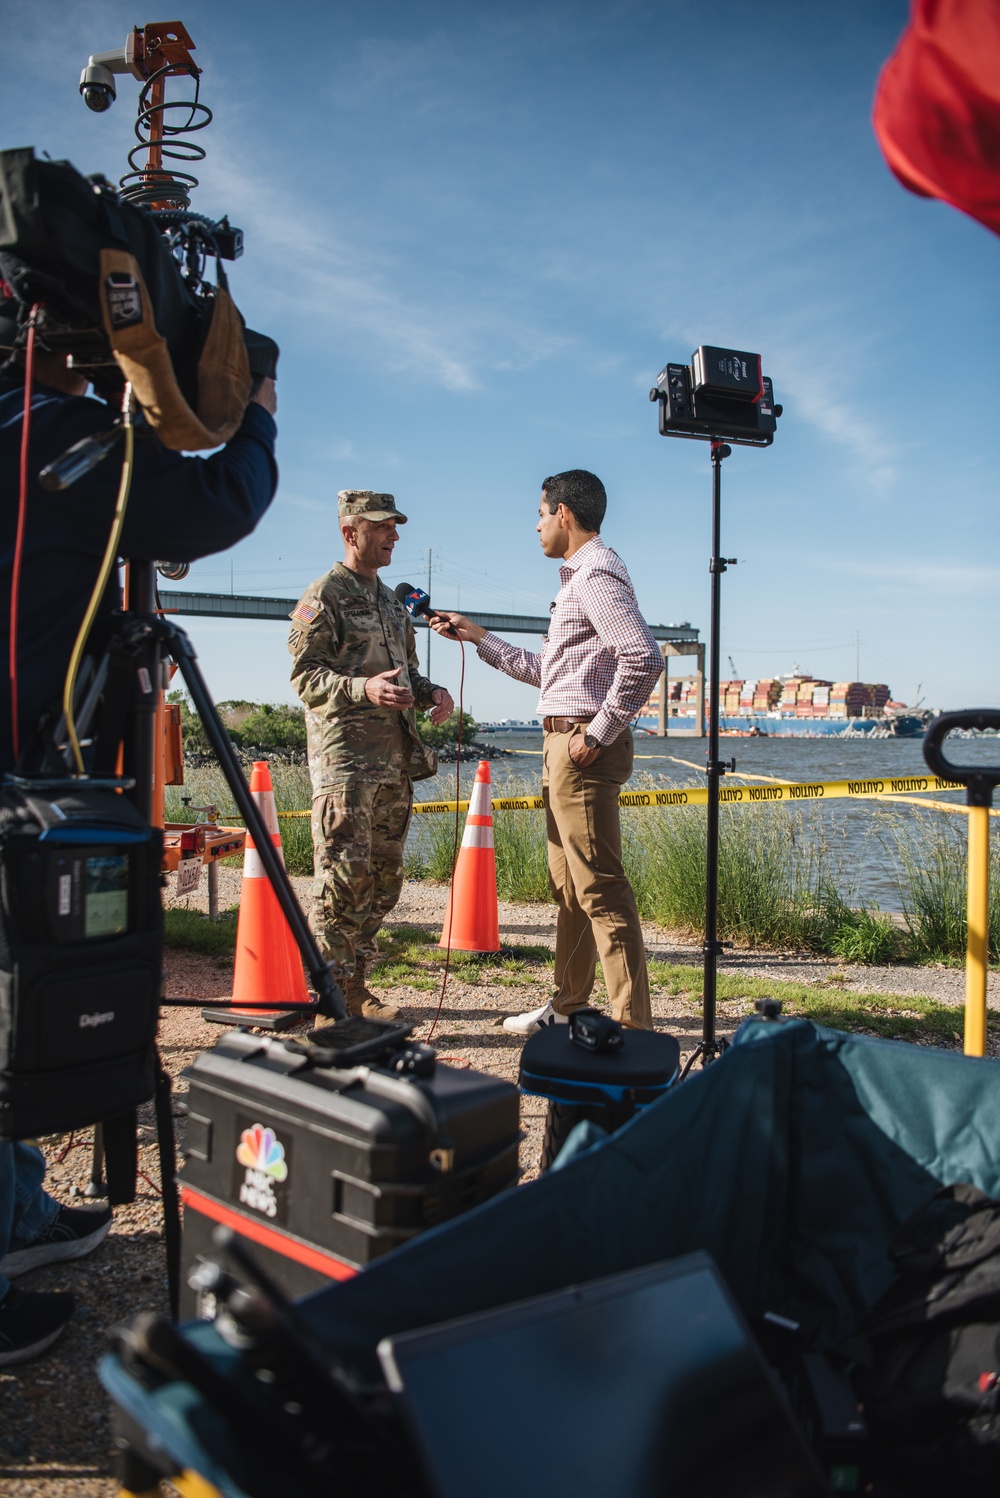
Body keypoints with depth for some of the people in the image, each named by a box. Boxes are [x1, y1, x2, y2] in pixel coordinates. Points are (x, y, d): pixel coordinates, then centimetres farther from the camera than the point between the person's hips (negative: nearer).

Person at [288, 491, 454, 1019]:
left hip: (395, 758, 8)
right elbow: (304, 675, -11)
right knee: (343, 875, -9)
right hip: (344, 757, -8)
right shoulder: (324, 595, -4)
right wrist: (364, 689, -26)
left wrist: (430, 693, 6)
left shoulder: (391, 602, 21)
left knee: (383, 878, 10)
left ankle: (356, 987, 19)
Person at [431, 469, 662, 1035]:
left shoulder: (596, 573, -10)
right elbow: (546, 670, 29)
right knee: (569, 884, 17)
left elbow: (643, 657, -24)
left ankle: (635, 1026, -9)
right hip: (563, 744, 11)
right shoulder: (581, 576, 23)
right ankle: (568, 1006, 28)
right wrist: (480, 638, 31)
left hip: (583, 746, -11)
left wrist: (598, 734, -21)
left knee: (600, 887, -11)